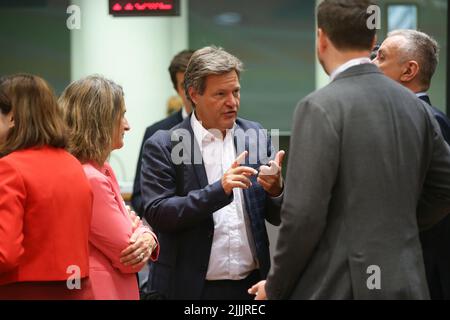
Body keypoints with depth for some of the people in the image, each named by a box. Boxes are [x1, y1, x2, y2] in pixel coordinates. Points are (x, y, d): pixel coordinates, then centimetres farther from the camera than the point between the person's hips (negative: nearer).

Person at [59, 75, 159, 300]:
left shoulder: (102, 171, 10)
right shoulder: (90, 180, -21)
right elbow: (128, 259, -17)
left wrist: (147, 238, -9)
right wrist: (142, 237, 3)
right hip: (100, 291, -9)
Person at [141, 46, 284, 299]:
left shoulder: (257, 136, 4)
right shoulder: (163, 145, -5)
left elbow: (277, 217, 7)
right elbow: (157, 214, -14)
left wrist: (275, 189, -15)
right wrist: (219, 190, -23)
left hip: (251, 285, 3)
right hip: (191, 288, -3)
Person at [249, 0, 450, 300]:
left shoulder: (320, 108, -13)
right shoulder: (414, 105, 7)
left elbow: (304, 215, -15)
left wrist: (275, 287, -4)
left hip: (338, 287, -6)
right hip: (404, 283, 7)